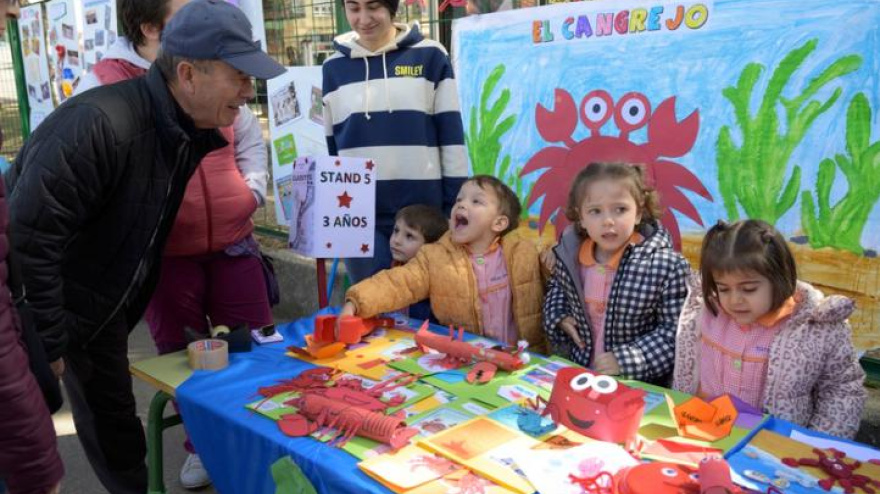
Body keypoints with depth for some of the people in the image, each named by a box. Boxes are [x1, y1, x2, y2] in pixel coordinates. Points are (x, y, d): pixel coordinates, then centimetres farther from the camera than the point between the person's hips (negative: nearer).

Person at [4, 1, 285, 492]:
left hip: (104, 306, 7)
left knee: (113, 420, 17)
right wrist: (49, 342, -22)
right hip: (42, 304, -7)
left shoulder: (189, 129, -5)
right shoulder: (99, 125, -31)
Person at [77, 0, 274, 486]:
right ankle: (202, 446, 33)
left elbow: (250, 139, 17)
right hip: (162, 252, -3)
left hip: (232, 242, 4)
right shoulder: (104, 84, -8)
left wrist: (251, 190, 5)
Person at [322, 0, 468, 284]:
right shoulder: (334, 67, 7)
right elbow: (331, 146, 12)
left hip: (423, 210, -1)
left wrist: (456, 206, -3)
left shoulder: (430, 56, 0)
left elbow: (452, 136, 0)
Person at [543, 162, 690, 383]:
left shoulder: (666, 266, -16)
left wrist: (626, 359, -19)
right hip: (577, 372, 2)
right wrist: (560, 315, 1)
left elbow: (675, 331, -12)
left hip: (639, 382, -1)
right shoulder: (570, 254, -3)